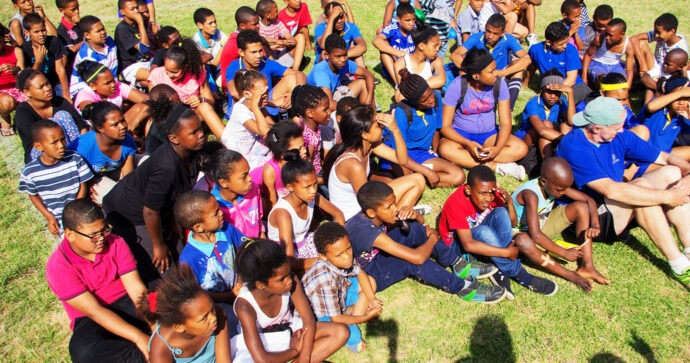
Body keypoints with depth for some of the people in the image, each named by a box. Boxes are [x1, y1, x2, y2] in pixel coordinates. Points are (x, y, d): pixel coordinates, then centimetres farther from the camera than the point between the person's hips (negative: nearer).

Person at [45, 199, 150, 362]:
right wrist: (139, 337, -34)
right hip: (91, 319, -2)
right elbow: (94, 311, -24)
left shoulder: (115, 243, -11)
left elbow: (137, 288, -15)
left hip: (125, 302, 2)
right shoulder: (58, 266, -19)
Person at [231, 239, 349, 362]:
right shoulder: (245, 305, -33)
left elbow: (309, 321, -16)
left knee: (341, 332, -13)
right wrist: (295, 350, -20)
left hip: (292, 332, 4)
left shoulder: (292, 281, -23)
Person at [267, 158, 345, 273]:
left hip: (304, 241, 7)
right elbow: (289, 261, -35)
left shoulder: (313, 197, -15)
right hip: (282, 255, -7)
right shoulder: (283, 212, -33)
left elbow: (338, 214, 3)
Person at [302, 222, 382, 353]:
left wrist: (371, 299, -12)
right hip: (323, 315, -7)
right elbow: (336, 319, -31)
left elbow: (360, 273, 1)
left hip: (340, 298, 8)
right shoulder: (326, 279, -39)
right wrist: (366, 317, -18)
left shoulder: (343, 258, -21)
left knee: (371, 281, 1)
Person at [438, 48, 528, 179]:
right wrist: (468, 143, -33)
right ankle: (497, 166, -25)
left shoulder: (499, 83, -12)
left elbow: (506, 123, -10)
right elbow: (445, 126, -17)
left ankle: (462, 160, -26)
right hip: (460, 134, -2)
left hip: (489, 134, 3)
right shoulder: (457, 86, -18)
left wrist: (497, 148, -28)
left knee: (521, 148, -22)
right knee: (446, 149, -36)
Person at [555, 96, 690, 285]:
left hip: (615, 205, 9)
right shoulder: (574, 147, -25)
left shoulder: (619, 136, 0)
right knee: (642, 186, -30)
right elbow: (611, 190, -34)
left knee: (672, 173, -6)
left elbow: (665, 157, 4)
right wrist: (667, 196, -28)